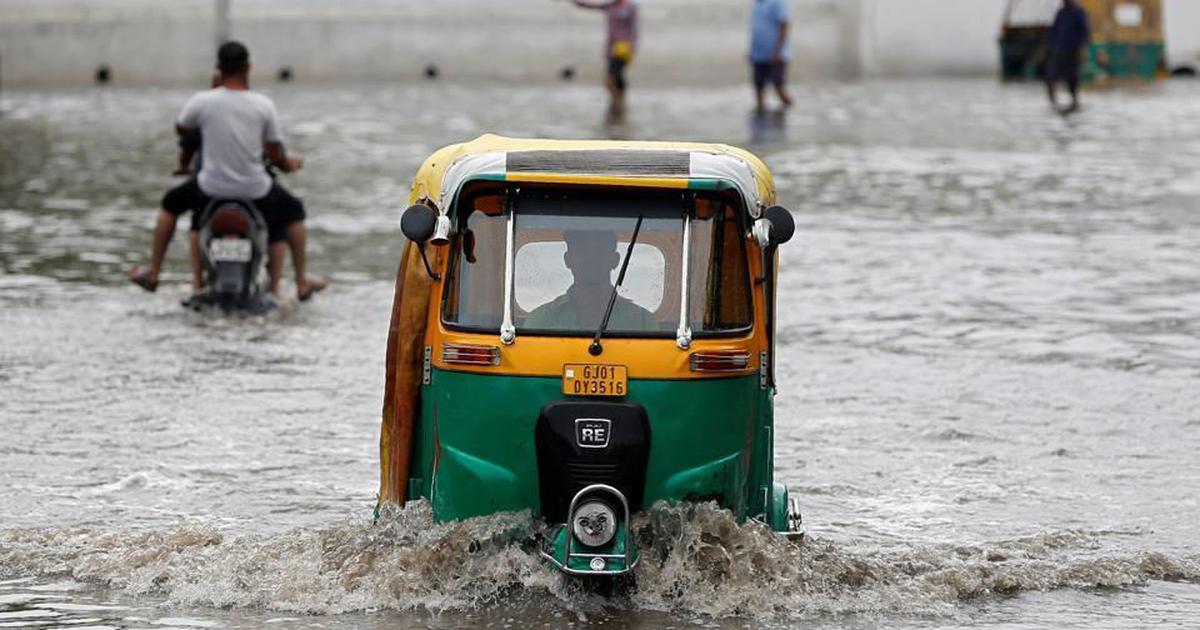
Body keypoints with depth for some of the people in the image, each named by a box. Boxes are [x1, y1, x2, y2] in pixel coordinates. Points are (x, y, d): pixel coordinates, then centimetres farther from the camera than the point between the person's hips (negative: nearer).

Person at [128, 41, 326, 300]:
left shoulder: (202, 101, -10)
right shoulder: (263, 105, -9)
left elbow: (180, 130, 11)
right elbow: (276, 156, -3)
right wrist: (290, 164, 21)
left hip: (211, 188, 0)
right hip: (255, 191, 0)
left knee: (171, 203, 31)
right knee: (293, 213, 31)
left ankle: (152, 274, 34)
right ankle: (302, 283, 31)